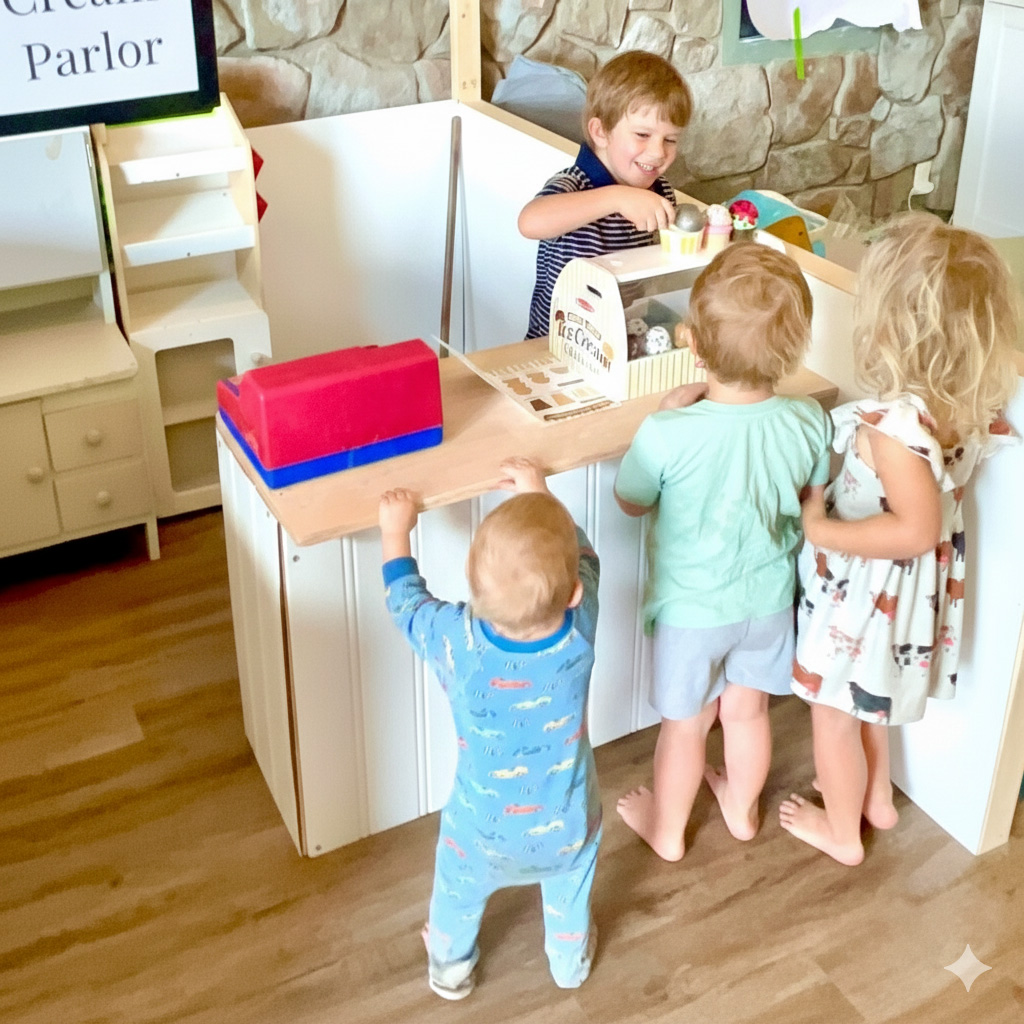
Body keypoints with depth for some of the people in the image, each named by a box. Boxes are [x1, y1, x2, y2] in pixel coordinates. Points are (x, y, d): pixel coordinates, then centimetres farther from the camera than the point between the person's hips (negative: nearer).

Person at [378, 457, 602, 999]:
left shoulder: (456, 640, -36)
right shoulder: (580, 629, -32)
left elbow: (406, 599, -12)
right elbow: (582, 557, -9)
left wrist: (395, 529, 3)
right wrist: (539, 495, 4)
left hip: (484, 828, -1)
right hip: (566, 823, 1)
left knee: (458, 896, 31)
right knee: (569, 892, 33)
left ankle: (450, 970, 58)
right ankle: (571, 962, 60)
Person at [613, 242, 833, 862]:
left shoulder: (668, 435, -33)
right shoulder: (809, 422, -21)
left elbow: (631, 503, -12)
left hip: (691, 609, -3)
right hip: (770, 600, 3)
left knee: (685, 725, 19)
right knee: (747, 710, 27)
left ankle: (668, 829, 43)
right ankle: (743, 808, 52)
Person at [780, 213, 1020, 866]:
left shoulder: (894, 421, -36)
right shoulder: (970, 405, -11)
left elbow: (915, 529, -35)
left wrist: (820, 527, -27)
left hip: (867, 589, -8)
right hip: (916, 586, 8)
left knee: (834, 708, 17)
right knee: (868, 695, 31)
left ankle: (843, 832, 38)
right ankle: (878, 799, 52)